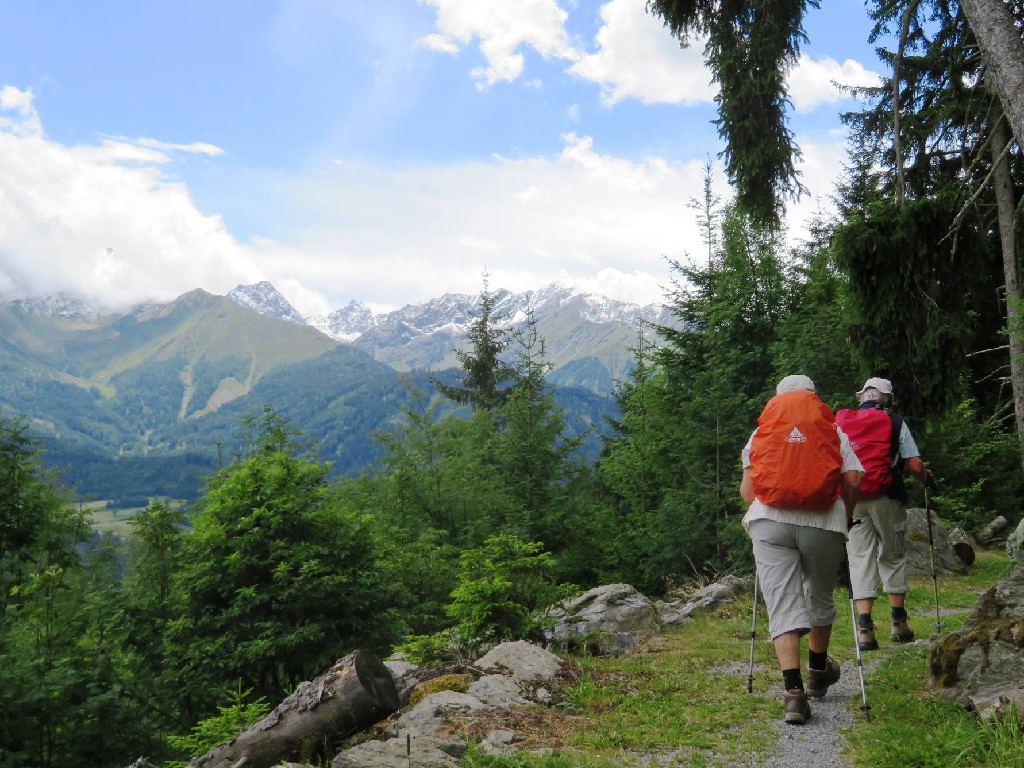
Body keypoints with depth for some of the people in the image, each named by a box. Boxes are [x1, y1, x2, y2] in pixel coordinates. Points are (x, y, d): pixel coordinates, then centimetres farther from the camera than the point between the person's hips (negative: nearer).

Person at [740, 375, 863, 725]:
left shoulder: (760, 433, 15)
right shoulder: (833, 431, 14)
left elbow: (746, 489, 7)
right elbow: (853, 479, 2)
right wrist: (843, 515, 16)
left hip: (770, 522, 0)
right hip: (823, 522, 1)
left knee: (782, 605, -1)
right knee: (819, 599, 20)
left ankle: (793, 691, -13)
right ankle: (818, 672, 39)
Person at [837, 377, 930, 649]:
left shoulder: (840, 421, 9)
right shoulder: (894, 422, 3)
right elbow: (915, 465, -2)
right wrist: (926, 476, 20)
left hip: (850, 501, 1)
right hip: (886, 498, -1)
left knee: (860, 558, 3)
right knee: (893, 557, 13)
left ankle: (865, 627, -5)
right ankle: (899, 623, 18)